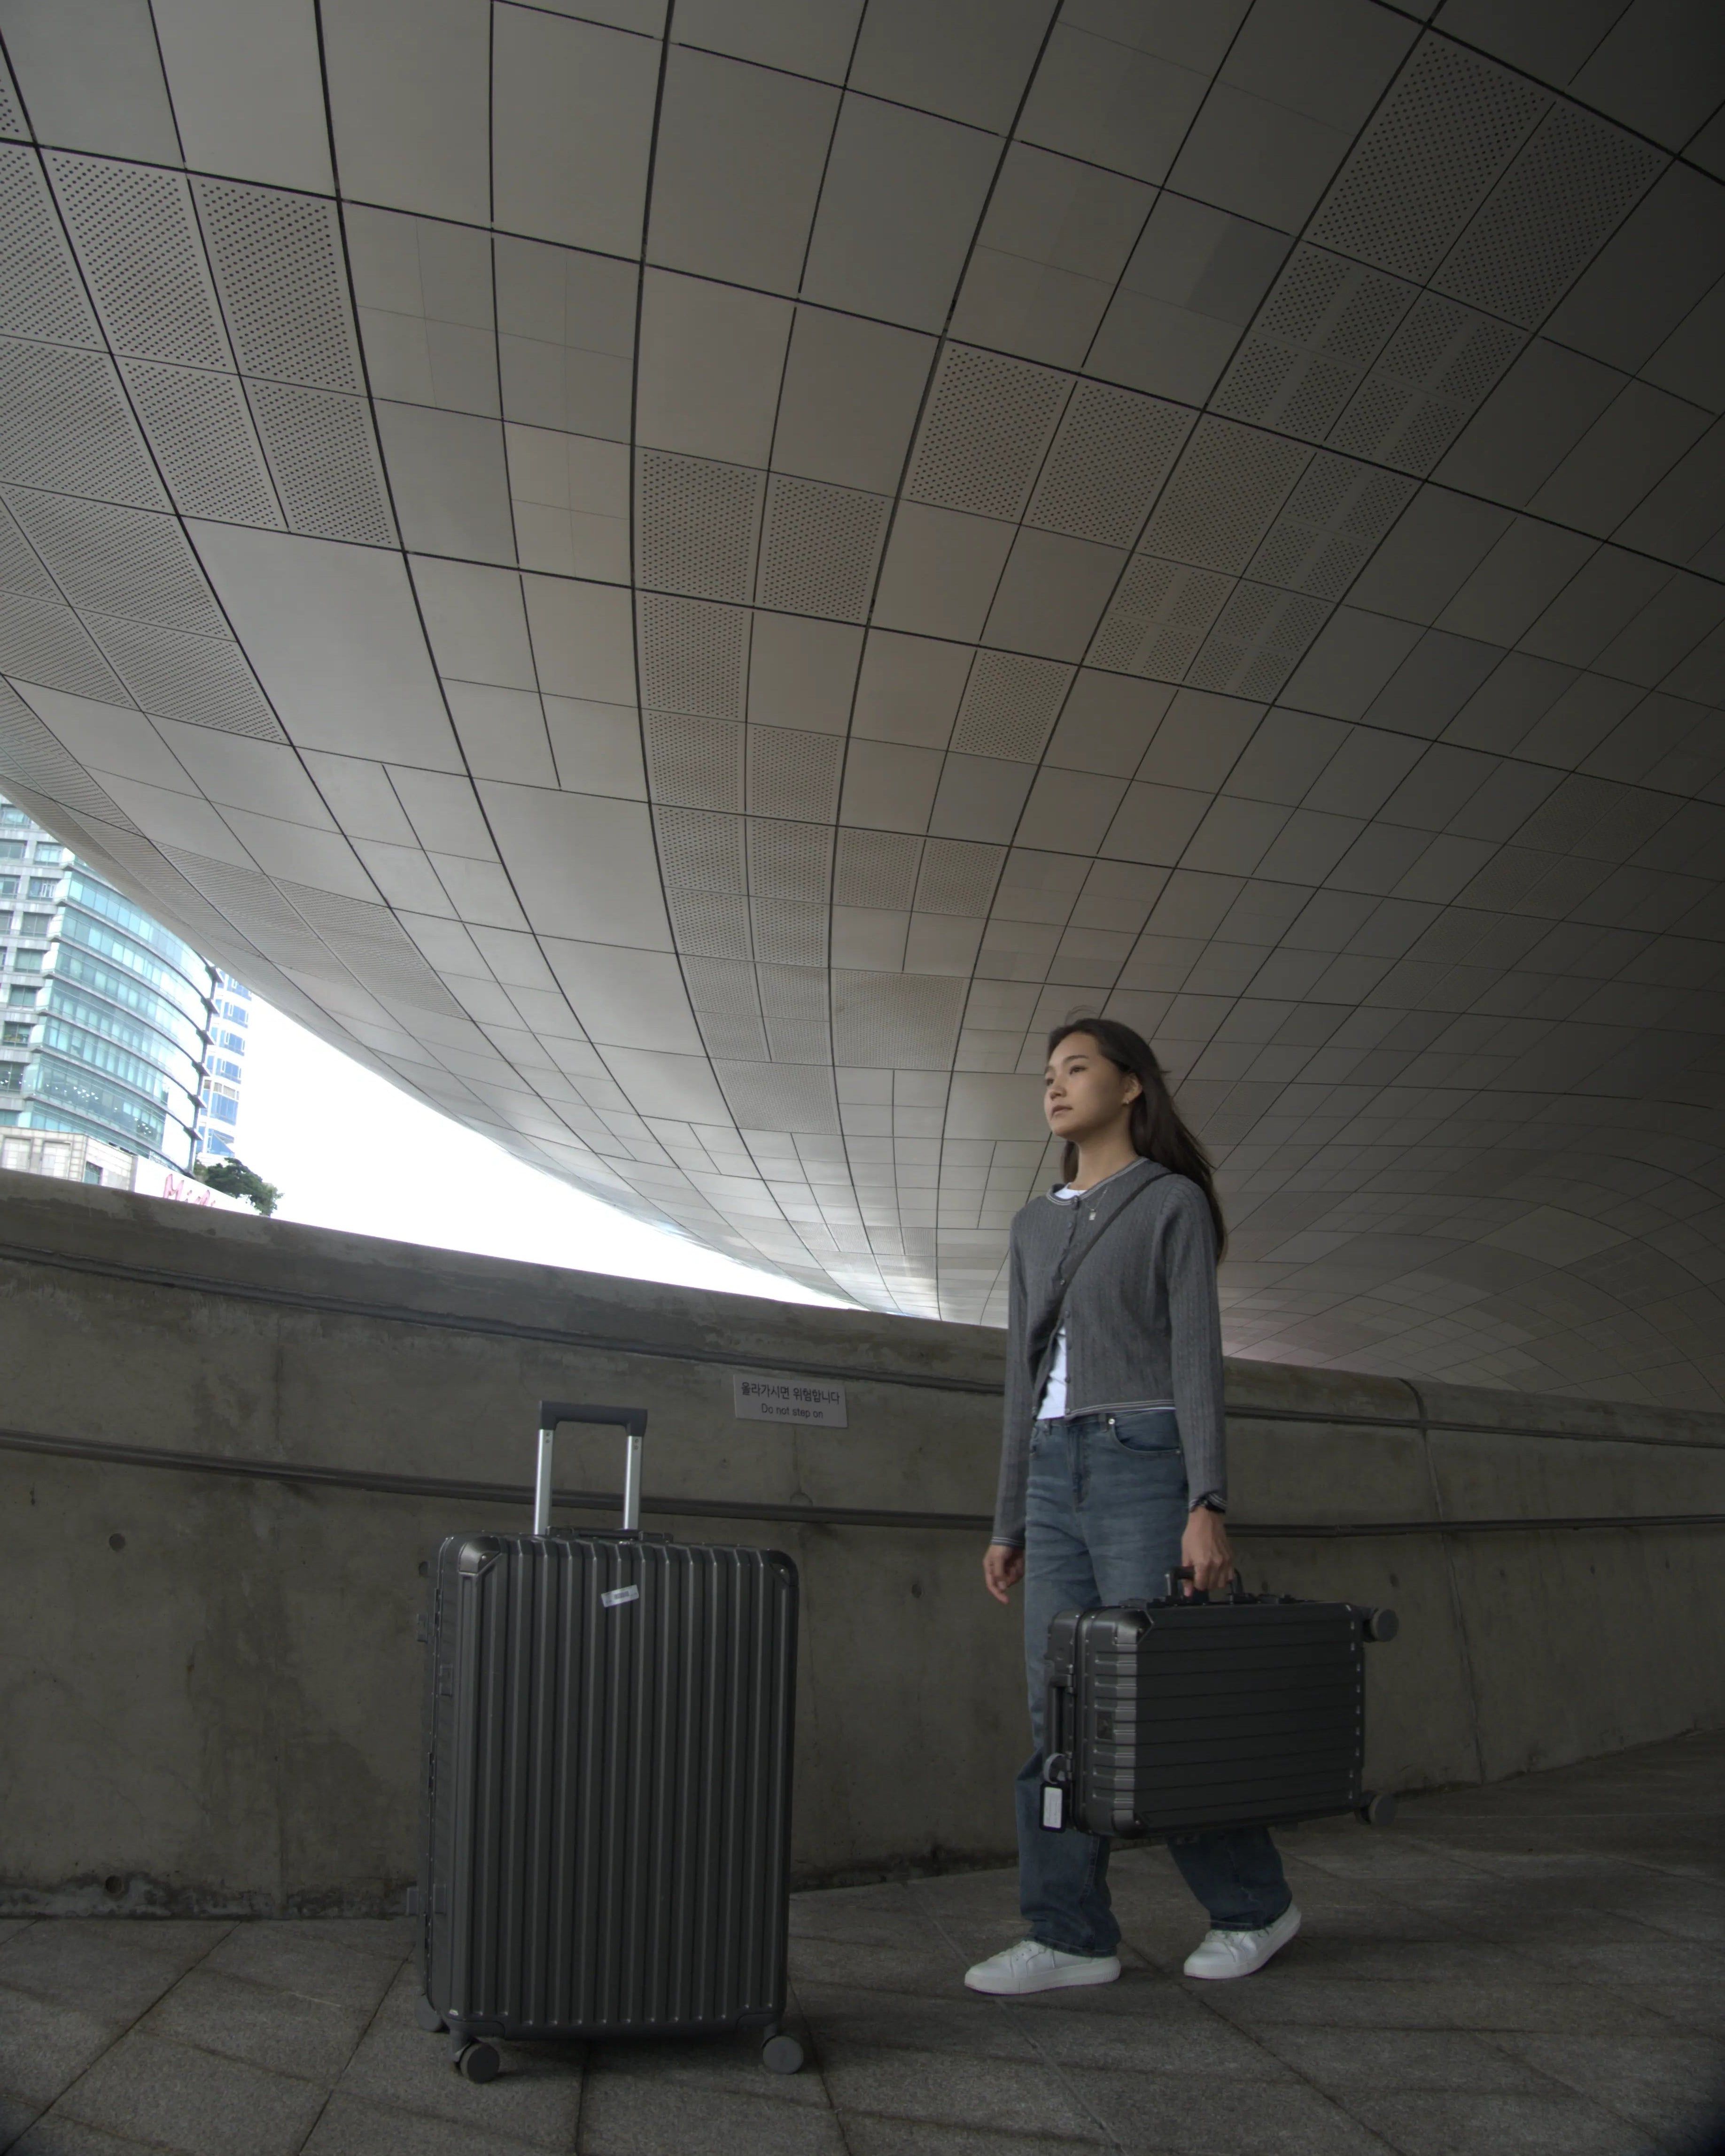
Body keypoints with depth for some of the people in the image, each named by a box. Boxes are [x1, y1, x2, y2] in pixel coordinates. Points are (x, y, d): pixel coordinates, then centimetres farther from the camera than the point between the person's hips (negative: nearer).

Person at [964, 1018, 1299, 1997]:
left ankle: (1255, 1903, 17)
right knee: (1060, 1708, 3)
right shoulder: (1037, 1224, 17)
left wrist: (1207, 1505, -17)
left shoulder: (1173, 1202, 0)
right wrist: (1010, 1523, 14)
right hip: (1056, 1473, 6)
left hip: (1143, 1463, -6)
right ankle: (1073, 1934, 10)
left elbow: (1197, 1354, -8)